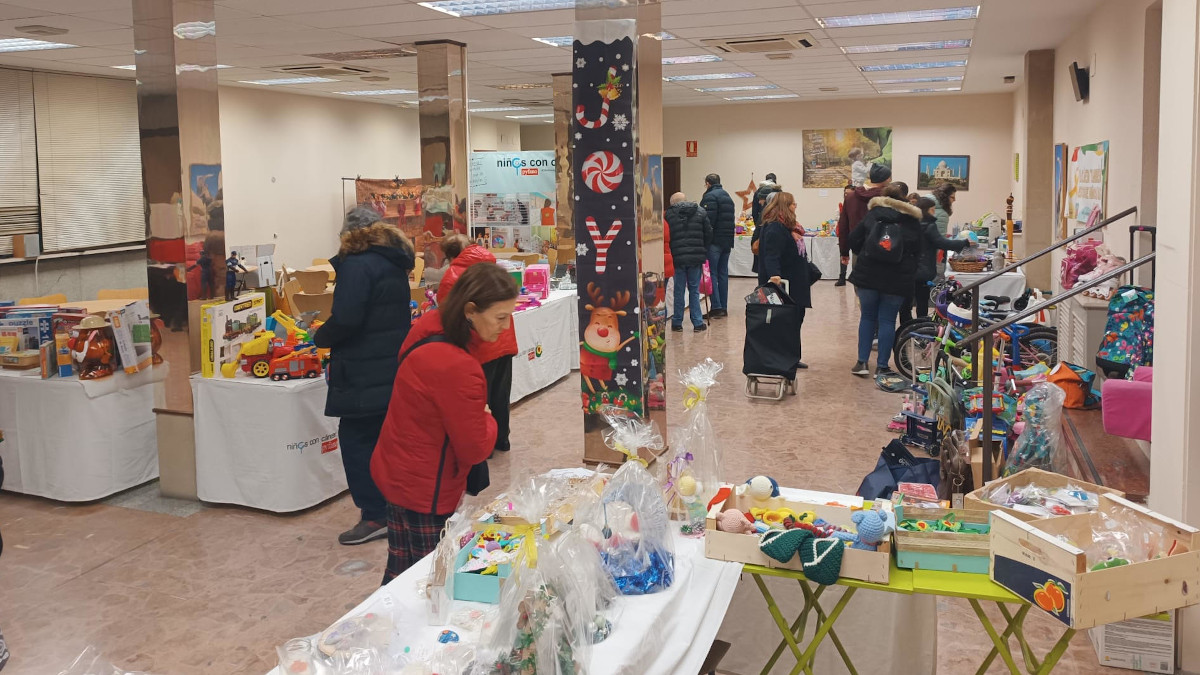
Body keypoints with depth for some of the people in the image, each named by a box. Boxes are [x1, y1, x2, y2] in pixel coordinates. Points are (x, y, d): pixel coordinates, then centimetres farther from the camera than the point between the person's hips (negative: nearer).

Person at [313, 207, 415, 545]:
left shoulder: (356, 266, -13)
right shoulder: (395, 265, 13)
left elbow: (346, 320, -22)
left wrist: (321, 337, -2)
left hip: (364, 374, -8)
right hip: (394, 367, 9)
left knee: (357, 439, -1)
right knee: (385, 437, 17)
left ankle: (375, 516, 1)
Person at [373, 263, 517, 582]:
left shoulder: (431, 324, -3)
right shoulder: (458, 369, -30)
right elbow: (476, 449, -19)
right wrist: (487, 419, 0)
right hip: (424, 493, -9)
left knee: (402, 575, 20)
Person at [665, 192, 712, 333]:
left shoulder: (669, 214, -1)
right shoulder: (700, 212, 6)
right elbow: (708, 234, 6)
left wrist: (671, 254, 8)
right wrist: (704, 253, 14)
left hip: (678, 257, -1)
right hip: (696, 257, 2)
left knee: (679, 291, 8)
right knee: (694, 290, 10)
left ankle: (677, 323, 12)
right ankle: (697, 323, 10)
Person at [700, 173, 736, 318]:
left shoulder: (710, 196, -9)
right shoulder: (728, 197, 19)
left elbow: (709, 220, -19)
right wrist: (729, 237, 19)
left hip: (714, 241, -8)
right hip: (728, 241, 8)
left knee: (712, 274, -6)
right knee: (723, 274, 11)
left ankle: (716, 307, -12)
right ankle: (724, 307, 12)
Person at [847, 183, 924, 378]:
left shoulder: (872, 214, 3)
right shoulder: (912, 220, 3)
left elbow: (853, 239, 2)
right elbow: (917, 252, 6)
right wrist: (909, 272, 19)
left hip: (868, 274, 1)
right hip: (897, 279, 0)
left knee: (867, 317, 13)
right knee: (887, 320, 4)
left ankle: (862, 362, 10)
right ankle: (881, 367, 5)